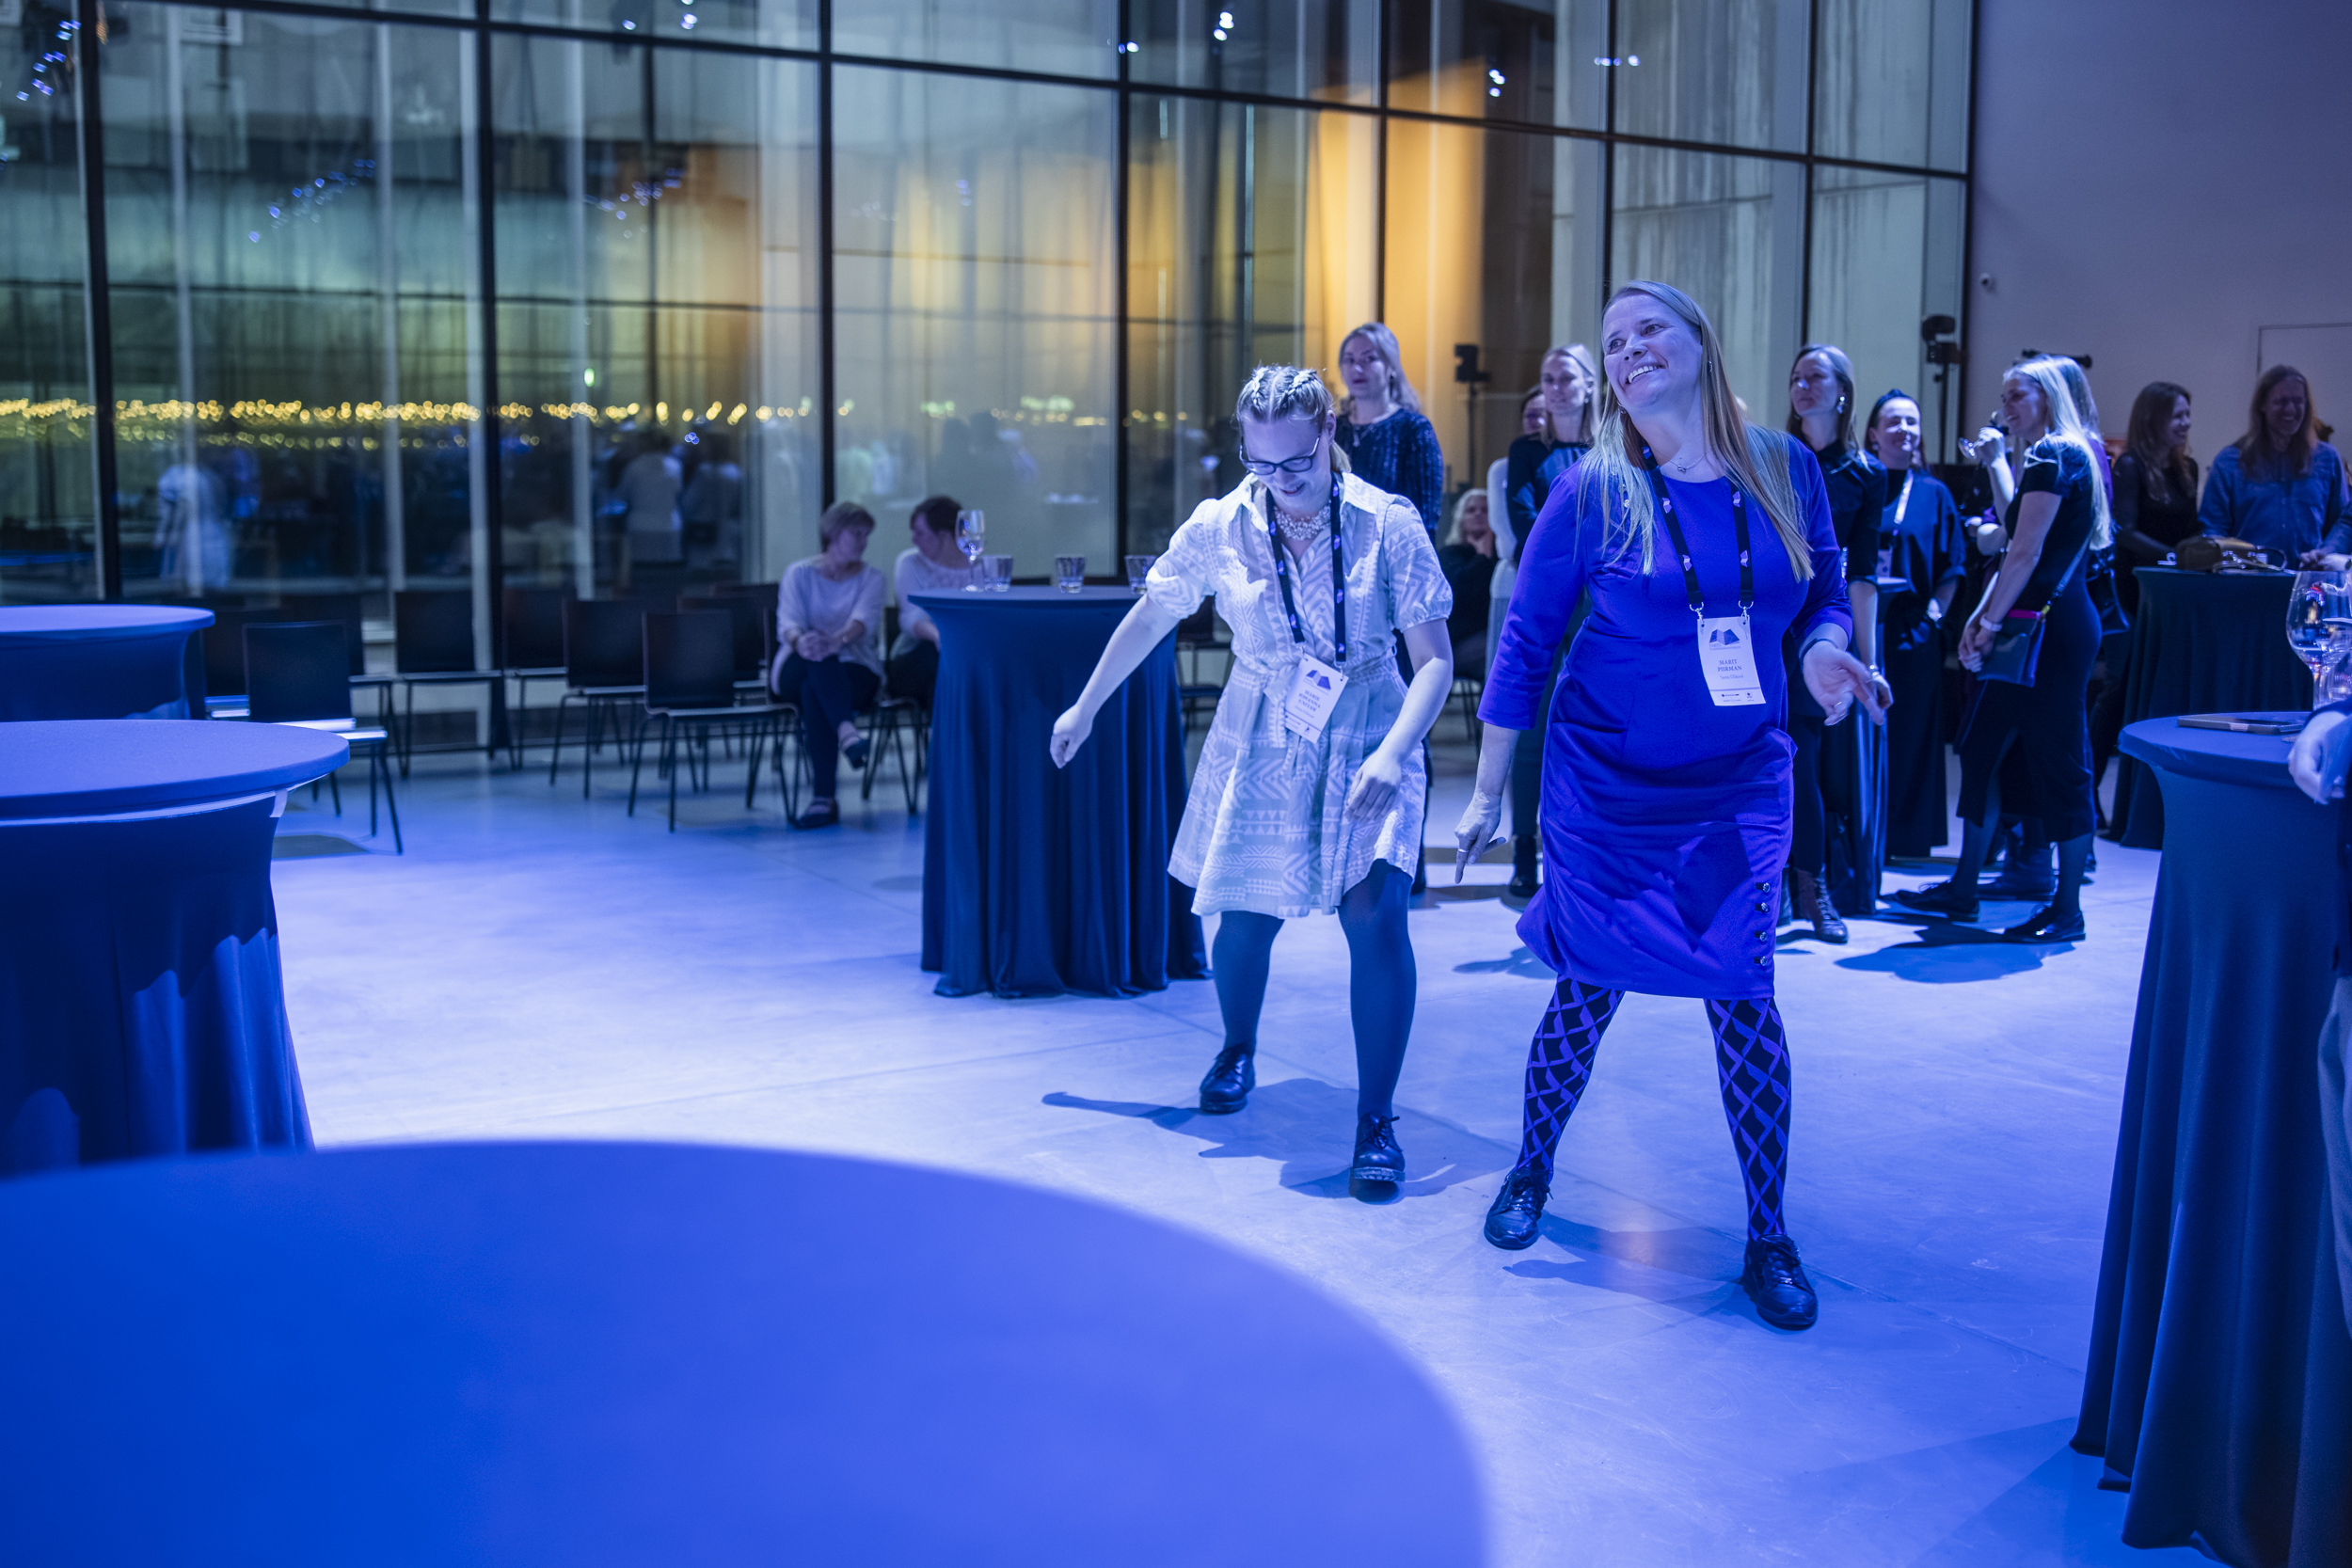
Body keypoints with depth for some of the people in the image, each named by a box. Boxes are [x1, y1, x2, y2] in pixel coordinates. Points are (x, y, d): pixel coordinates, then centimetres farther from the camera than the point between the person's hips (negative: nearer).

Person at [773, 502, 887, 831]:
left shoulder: (871, 579, 8)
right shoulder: (799, 574, 9)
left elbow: (864, 620, -14)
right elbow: (788, 623, -8)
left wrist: (837, 640, -38)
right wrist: (800, 641, -35)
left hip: (855, 671, 0)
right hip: (798, 671, 0)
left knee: (814, 692, -35)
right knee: (817, 656, -37)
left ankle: (823, 798, -45)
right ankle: (846, 731, -61)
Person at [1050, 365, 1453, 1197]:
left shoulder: (1389, 523, -15)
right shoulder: (1220, 526, -8)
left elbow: (1435, 659, -14)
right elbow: (1148, 618, 7)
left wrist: (1391, 754, -29)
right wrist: (1084, 709, 15)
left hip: (1366, 739, -2)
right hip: (1261, 744, 2)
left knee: (1374, 911, -18)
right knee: (1244, 916, 6)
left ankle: (1377, 1122, -7)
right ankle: (1237, 1053, 39)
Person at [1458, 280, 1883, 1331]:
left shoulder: (1784, 469, 0)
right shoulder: (1595, 491, -7)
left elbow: (1825, 595, 10)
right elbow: (1525, 641, -3)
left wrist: (1824, 650, -14)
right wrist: (1487, 792, -2)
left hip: (1739, 787, 2)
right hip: (1605, 786, -1)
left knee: (1744, 1001, -3)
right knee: (1588, 994, 5)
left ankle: (1769, 1237, 12)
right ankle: (1531, 1171, 31)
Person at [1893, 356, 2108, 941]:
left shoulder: (2052, 456, -13)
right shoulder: (2065, 455, 19)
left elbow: (2026, 551, -18)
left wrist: (1988, 621, -15)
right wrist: (1995, 464, 26)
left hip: (2051, 626, -11)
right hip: (2043, 623, 11)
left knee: (2058, 762, -4)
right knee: (1980, 748, 13)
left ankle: (2067, 910, 3)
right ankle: (1963, 890, 20)